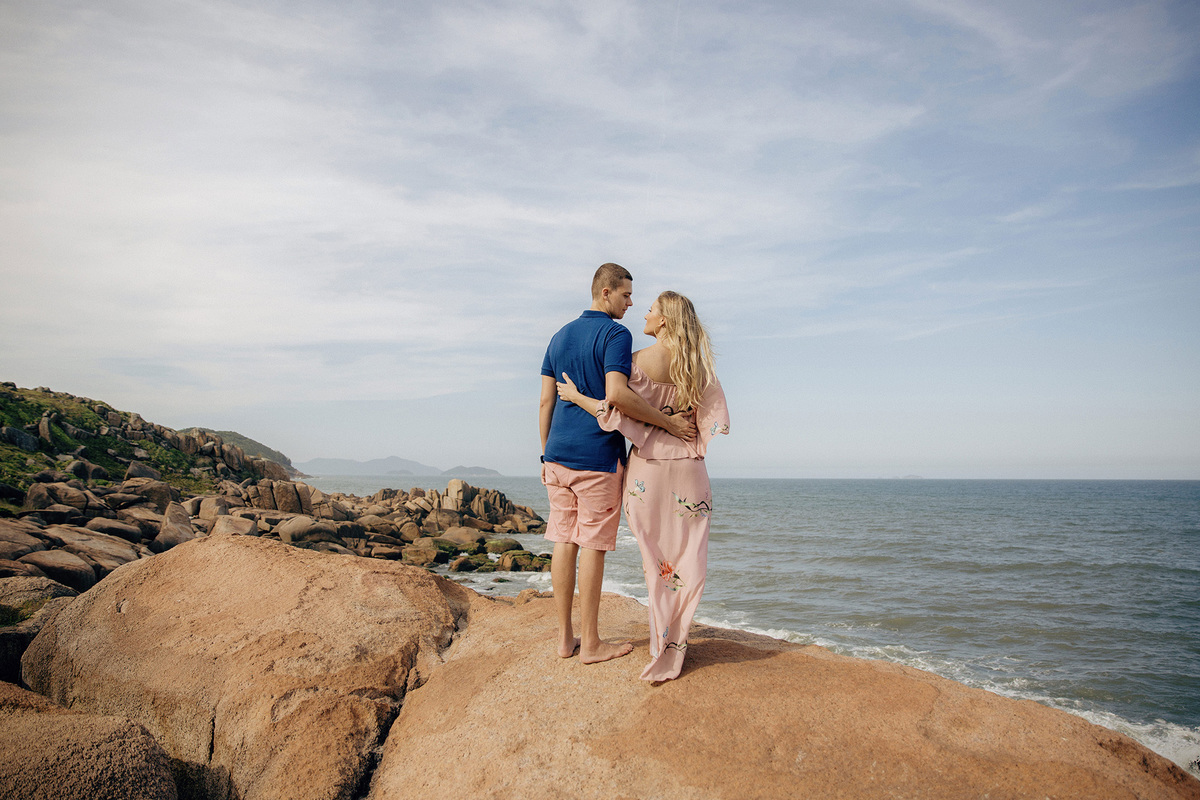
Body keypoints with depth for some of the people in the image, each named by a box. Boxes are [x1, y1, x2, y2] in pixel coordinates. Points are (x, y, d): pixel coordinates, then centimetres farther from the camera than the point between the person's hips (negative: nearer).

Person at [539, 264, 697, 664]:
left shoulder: (560, 336, 15)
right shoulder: (616, 334, -9)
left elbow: (545, 401, 14)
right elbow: (616, 394, -24)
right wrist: (670, 422, -17)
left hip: (559, 455, 7)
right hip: (598, 456, -7)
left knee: (564, 542, 9)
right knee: (592, 547, -1)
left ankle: (565, 637, 16)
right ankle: (591, 643, 8)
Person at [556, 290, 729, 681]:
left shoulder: (637, 362, -9)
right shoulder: (699, 367, 1)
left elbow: (618, 413, -15)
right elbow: (716, 419, 0)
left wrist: (577, 396, -3)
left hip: (647, 466, -1)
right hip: (687, 469, 2)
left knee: (655, 558, 10)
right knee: (686, 559, 9)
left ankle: (663, 641, 18)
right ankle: (672, 645, 10)